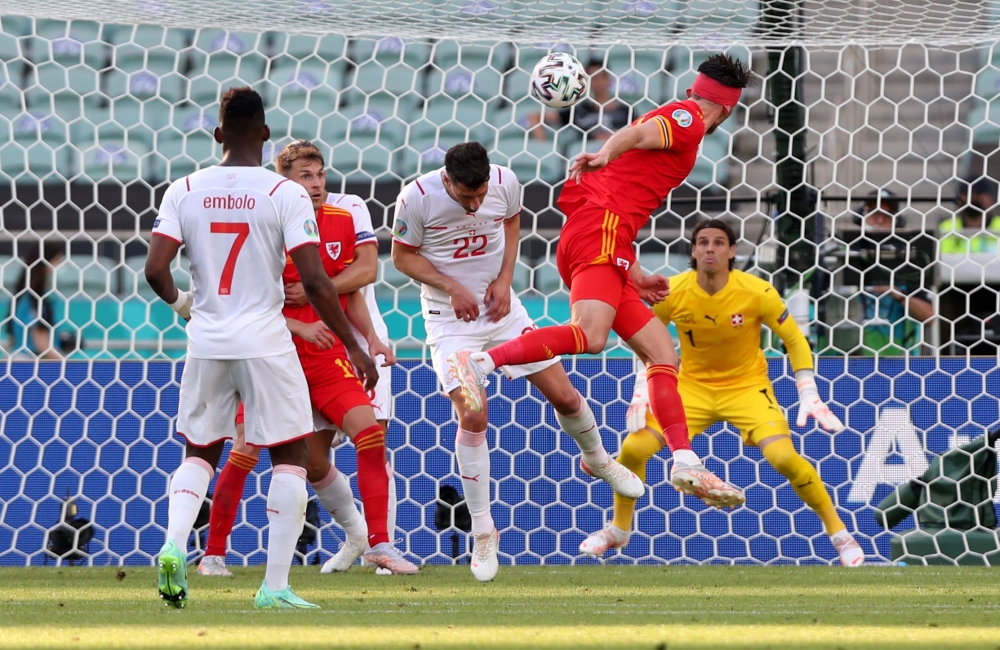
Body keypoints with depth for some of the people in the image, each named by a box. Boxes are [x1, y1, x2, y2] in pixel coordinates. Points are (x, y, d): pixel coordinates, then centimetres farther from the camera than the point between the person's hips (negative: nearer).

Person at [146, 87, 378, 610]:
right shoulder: (286, 194, -7)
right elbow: (314, 282, -13)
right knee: (289, 457, 7)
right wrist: (354, 346, -4)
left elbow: (155, 270, -7)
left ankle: (173, 544, -6)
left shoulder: (185, 190, 1)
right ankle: (275, 585, -1)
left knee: (199, 451, 20)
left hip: (207, 344, 3)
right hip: (265, 342, -3)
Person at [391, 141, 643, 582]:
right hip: (450, 315, -3)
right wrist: (452, 288, -19)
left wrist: (503, 278, -4)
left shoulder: (506, 183, -12)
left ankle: (598, 459, 38)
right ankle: (482, 532, -4)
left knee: (564, 396, 4)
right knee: (472, 415, -17)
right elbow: (403, 255, -7)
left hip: (500, 306, 3)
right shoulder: (417, 198, -20)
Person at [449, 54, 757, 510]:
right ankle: (477, 363, -37)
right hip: (601, 234, -10)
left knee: (661, 352, 8)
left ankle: (686, 465, 2)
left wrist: (636, 278, 38)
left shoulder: (672, 120, 32)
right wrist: (605, 155, -40)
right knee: (589, 335, -30)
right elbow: (639, 133, -20)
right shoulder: (687, 120, 4)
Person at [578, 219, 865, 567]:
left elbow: (796, 341, -8)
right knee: (633, 448, -12)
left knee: (783, 457, -25)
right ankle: (618, 529, 14)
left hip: (746, 385, -2)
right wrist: (641, 391, -7)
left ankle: (838, 532, -5)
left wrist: (809, 396, -15)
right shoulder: (671, 292, -14)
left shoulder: (757, 293, -20)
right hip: (693, 386, 2)